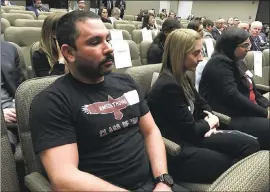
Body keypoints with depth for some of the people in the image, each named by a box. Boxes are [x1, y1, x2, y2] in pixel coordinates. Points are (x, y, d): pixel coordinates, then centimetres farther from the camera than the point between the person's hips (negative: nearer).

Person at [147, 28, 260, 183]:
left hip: (189, 138, 9)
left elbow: (202, 104, 20)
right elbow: (191, 131, -19)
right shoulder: (168, 86, -23)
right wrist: (209, 123, 2)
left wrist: (211, 118, -3)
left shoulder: (182, 78, 8)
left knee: (251, 144, -2)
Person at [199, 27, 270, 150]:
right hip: (229, 118, -10)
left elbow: (252, 90, 21)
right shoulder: (219, 64, -13)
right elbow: (233, 97, -23)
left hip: (246, 112, 10)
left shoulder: (237, 62, 16)